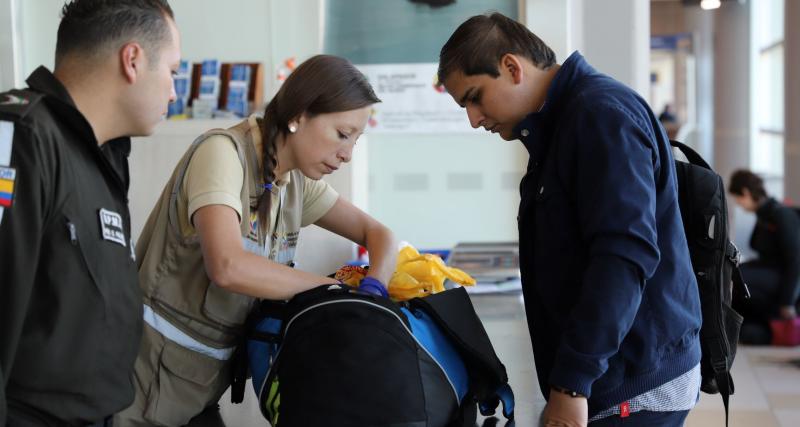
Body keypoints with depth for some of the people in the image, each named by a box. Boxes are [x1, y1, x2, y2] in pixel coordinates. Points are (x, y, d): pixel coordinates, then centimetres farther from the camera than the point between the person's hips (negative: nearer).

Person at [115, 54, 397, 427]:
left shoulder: (298, 182, 4)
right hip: (152, 371, -7)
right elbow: (228, 267, -32)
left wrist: (371, 292, -11)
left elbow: (378, 234, 11)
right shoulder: (223, 152, -19)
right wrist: (335, 288, -21)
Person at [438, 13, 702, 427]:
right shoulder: (558, 123, 15)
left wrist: (572, 382, -25)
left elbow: (624, 254, -24)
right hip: (609, 376, 9)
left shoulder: (602, 113, -15)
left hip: (636, 385, -9)